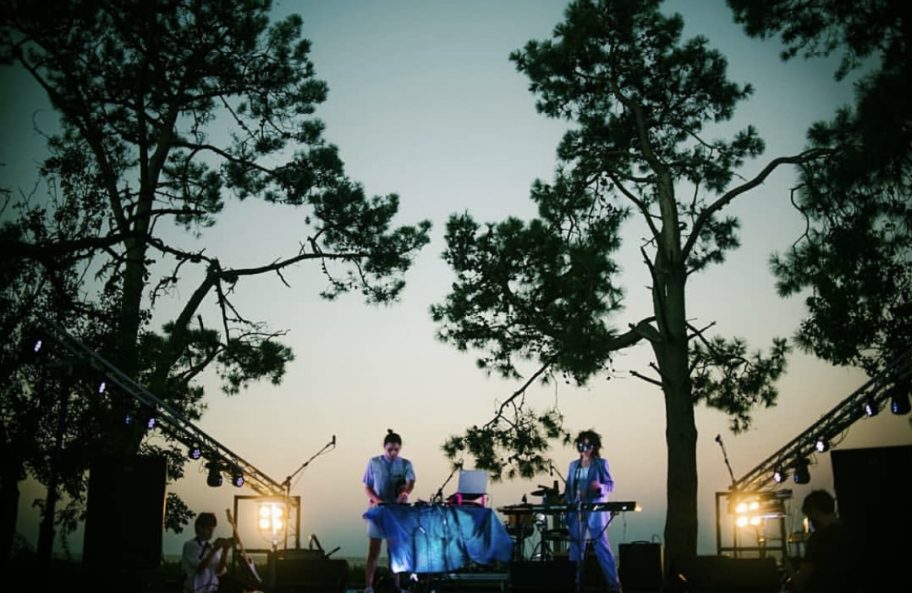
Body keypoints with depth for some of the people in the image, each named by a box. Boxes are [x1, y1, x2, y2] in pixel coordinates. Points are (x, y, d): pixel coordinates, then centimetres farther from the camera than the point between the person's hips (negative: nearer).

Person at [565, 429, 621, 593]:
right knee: (575, 547, 6)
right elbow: (569, 488, 13)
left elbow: (611, 485, -3)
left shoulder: (601, 463, 1)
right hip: (576, 511, 5)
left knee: (602, 547, -6)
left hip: (595, 511, -5)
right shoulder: (573, 465, 14)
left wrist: (600, 487, -23)